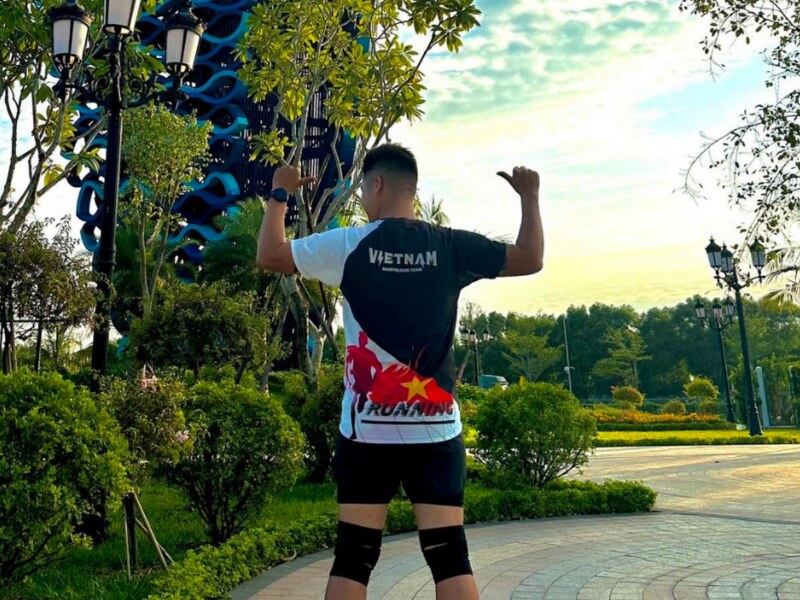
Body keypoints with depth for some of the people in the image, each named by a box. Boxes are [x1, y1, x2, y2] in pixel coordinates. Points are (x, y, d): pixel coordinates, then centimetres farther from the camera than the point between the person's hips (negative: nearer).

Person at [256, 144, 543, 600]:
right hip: (436, 429, 1)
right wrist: (530, 197, 21)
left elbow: (269, 256, 4)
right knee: (450, 556, 5)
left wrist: (280, 195, 19)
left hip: (369, 429, -1)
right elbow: (531, 259, 7)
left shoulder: (349, 245, -4)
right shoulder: (451, 247, 0)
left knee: (353, 558, 7)